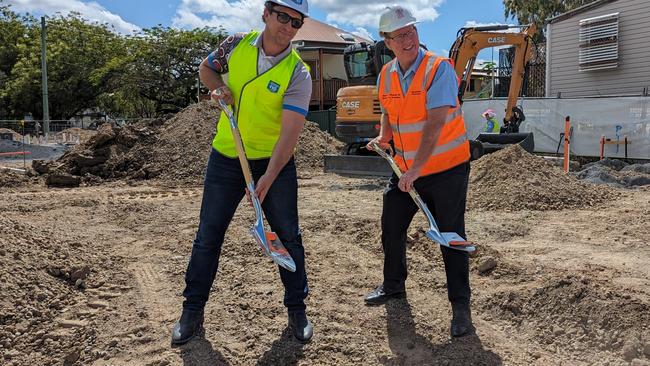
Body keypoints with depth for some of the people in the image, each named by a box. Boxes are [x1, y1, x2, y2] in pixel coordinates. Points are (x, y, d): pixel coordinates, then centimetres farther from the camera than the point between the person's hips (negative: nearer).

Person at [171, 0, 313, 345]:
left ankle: (297, 309, 23)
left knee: (288, 236, 3)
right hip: (226, 158, 3)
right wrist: (218, 87, -8)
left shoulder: (298, 73, -15)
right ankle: (192, 312, 22)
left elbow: (290, 132, -23)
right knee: (207, 236, 7)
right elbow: (205, 68, 15)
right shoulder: (237, 44, -4)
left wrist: (268, 178, -34)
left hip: (274, 162, -2)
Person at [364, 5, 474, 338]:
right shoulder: (386, 75, 3)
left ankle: (460, 306, 13)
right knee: (391, 229, 14)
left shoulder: (438, 69, -17)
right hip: (405, 169, 6)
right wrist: (383, 138, 3)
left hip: (445, 169, -6)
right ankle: (393, 285, 37)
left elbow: (434, 125, -26)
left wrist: (415, 170, -30)